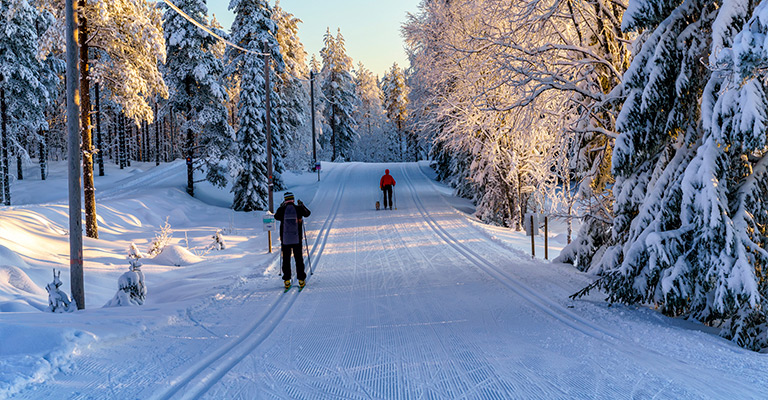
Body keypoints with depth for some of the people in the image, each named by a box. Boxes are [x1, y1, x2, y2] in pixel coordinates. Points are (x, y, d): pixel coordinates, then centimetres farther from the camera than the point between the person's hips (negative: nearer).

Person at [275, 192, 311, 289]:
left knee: (286, 259, 7)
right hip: (297, 240, 0)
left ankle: (287, 281, 6)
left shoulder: (281, 210, -7)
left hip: (285, 240, 0)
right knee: (299, 259, 9)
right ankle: (301, 279, 10)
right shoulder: (298, 209, -6)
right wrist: (302, 205, 29)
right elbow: (307, 213, 16)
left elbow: (276, 217, 16)